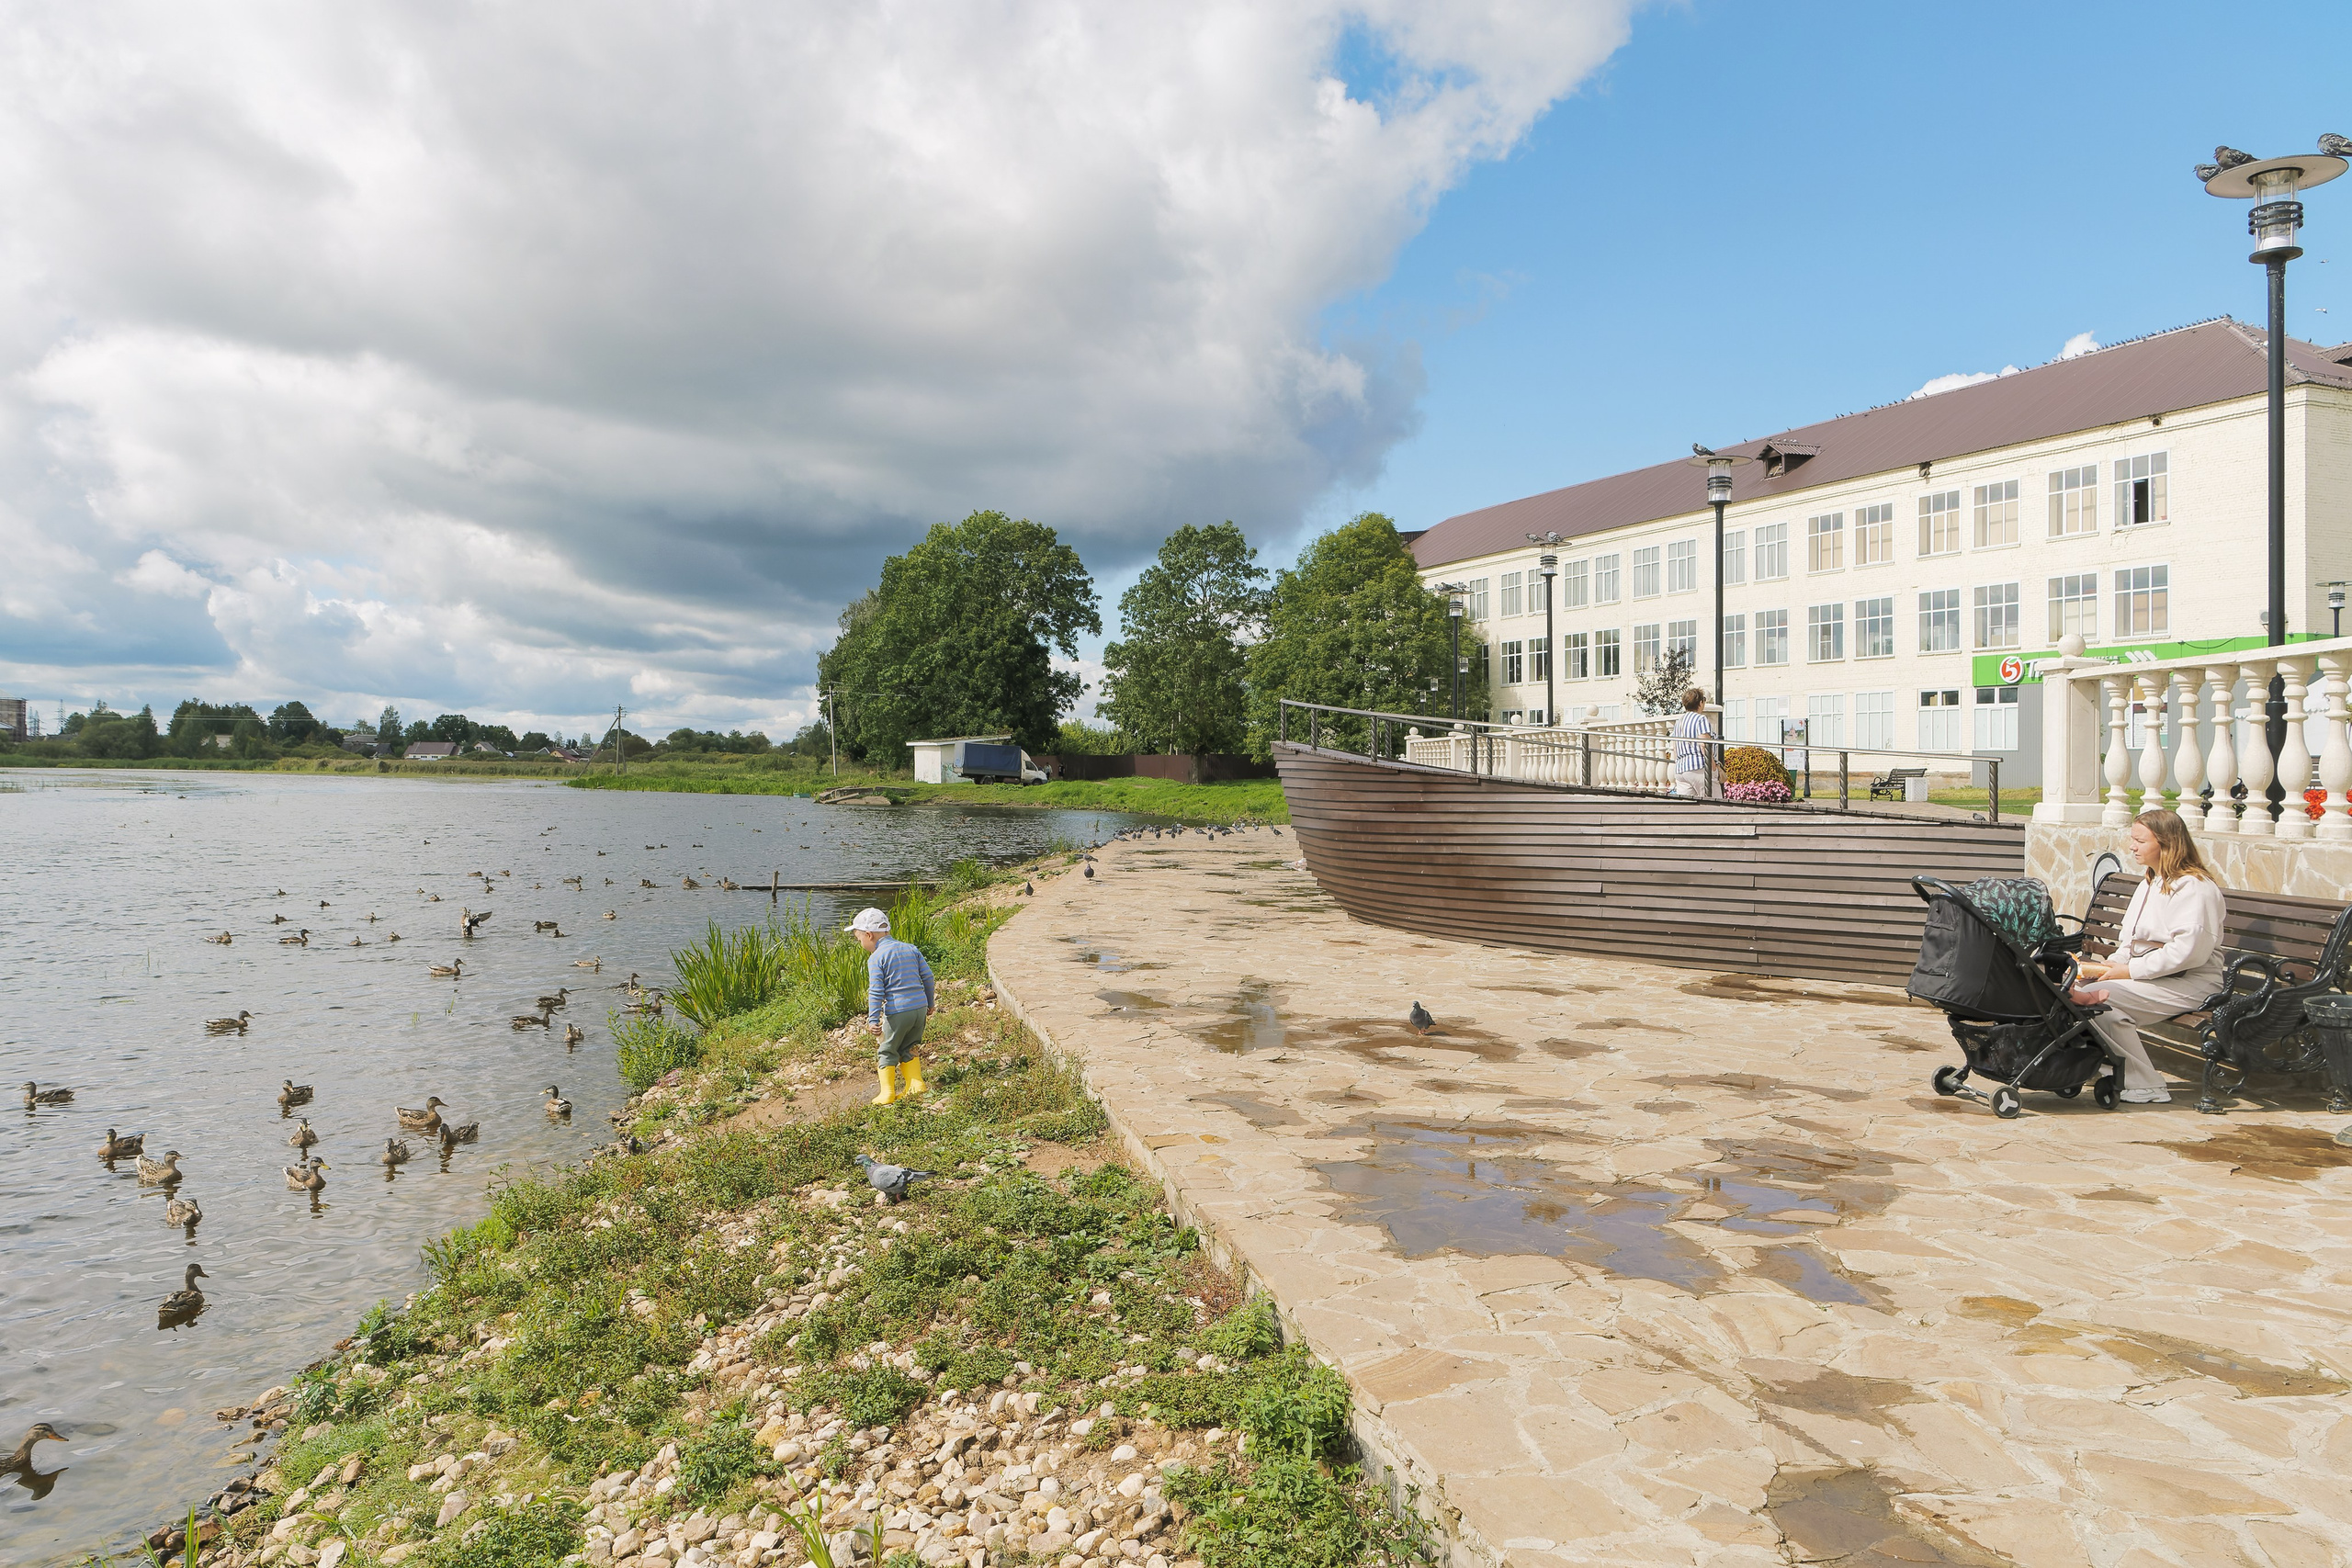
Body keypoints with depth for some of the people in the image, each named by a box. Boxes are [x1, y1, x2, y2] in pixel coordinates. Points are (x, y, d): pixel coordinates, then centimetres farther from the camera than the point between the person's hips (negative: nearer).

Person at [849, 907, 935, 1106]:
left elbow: (876, 992, -12)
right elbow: (927, 976, 13)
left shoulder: (876, 958, -6)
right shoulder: (911, 948, 11)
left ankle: (887, 1092, 8)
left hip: (897, 1011, -6)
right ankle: (915, 1083, 15)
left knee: (887, 1052, 10)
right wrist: (930, 1003, 24)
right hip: (920, 1007, 6)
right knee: (909, 1048, 22)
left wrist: (874, 1019, -12)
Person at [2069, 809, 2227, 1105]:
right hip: (2150, 976, 10)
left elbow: (2189, 951, -23)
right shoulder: (2149, 883, 21)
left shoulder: (2194, 887, -10)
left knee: (2101, 997, -28)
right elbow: (2130, 940, 20)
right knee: (2078, 984, -9)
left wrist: (2130, 970, -20)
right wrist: (2112, 963, -1)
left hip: (2189, 983, -10)